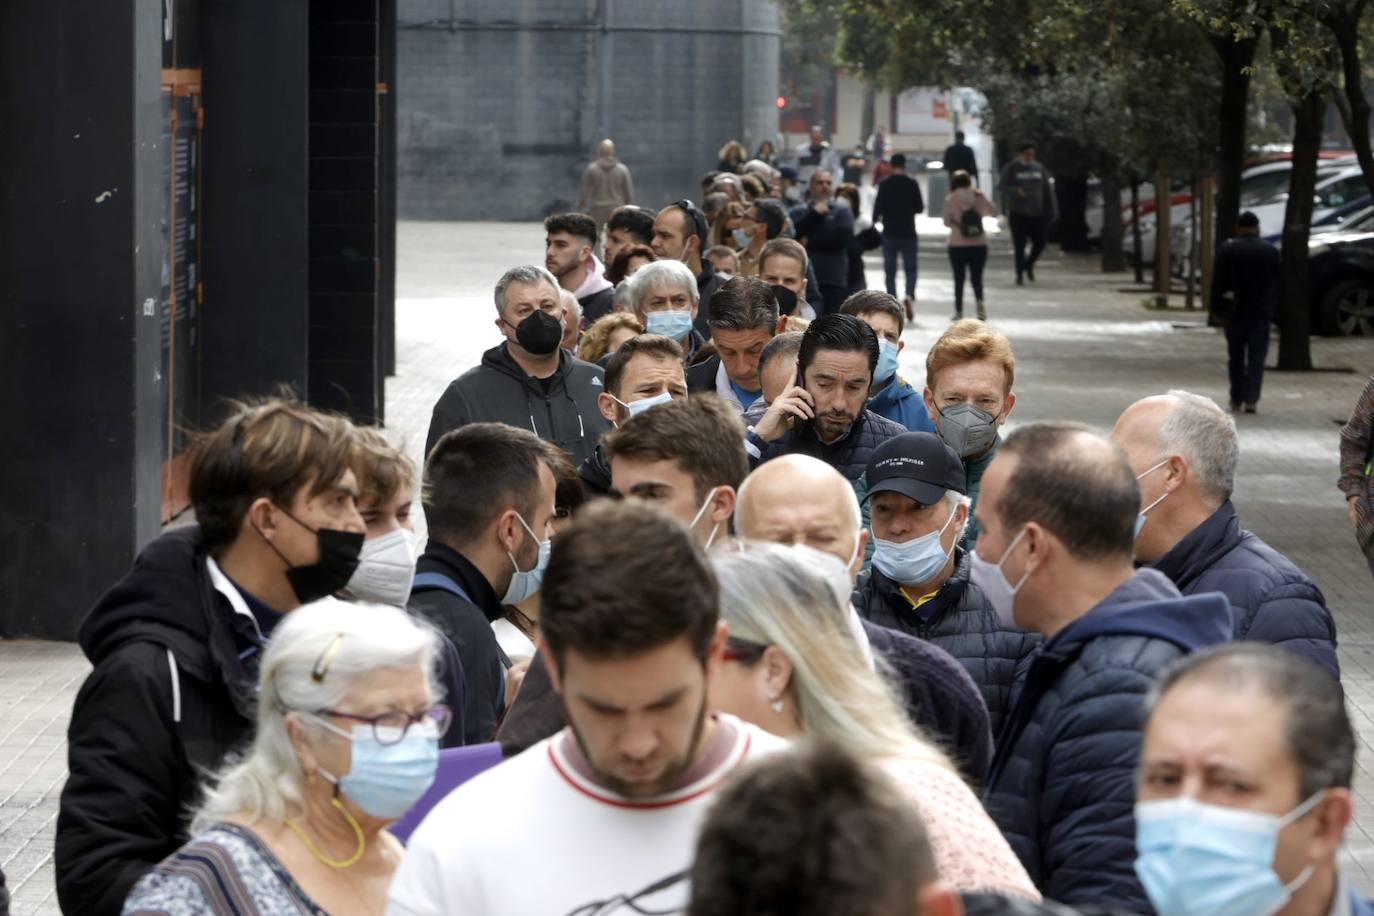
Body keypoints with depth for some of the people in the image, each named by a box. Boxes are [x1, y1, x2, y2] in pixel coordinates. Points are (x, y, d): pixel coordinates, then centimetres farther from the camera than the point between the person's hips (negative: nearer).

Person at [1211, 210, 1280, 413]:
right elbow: (1276, 283, 5)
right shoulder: (1271, 251, 1)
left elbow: (1218, 282, -5)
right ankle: (1251, 399, -10)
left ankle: (1237, 400, 10)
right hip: (1261, 312, 0)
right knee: (1256, 357, 0)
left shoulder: (1227, 249, -4)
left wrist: (1217, 309, 0)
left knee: (1236, 357, 9)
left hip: (1235, 312, 0)